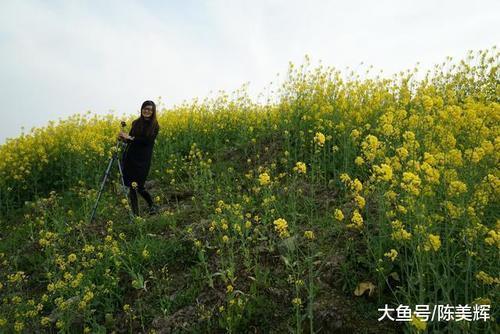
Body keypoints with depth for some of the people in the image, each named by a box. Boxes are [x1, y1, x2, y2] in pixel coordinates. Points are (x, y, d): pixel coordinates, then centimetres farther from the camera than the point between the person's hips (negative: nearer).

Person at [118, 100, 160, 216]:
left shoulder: (155, 126, -1)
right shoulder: (135, 123, 12)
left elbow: (148, 140, -14)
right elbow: (131, 140, 14)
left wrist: (130, 137, -16)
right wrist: (124, 138, -7)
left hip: (143, 159, -4)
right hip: (130, 157, 4)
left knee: (138, 186, -6)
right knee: (131, 186, 3)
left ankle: (152, 205, 18)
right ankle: (135, 213, 12)